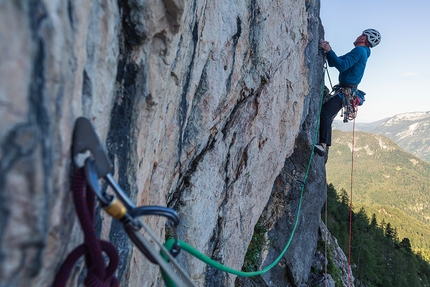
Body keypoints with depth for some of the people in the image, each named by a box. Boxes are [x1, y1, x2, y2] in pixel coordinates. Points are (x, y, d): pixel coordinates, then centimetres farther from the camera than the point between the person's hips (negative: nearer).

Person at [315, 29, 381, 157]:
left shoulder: (360, 50, -7)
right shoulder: (361, 52, 24)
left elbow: (342, 66, -22)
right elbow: (334, 63, 21)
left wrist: (329, 50, -18)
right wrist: (327, 50, 7)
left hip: (347, 91, -11)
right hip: (345, 91, 11)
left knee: (325, 113, -25)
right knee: (327, 116, 13)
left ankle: (323, 146, -31)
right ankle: (325, 146, 15)